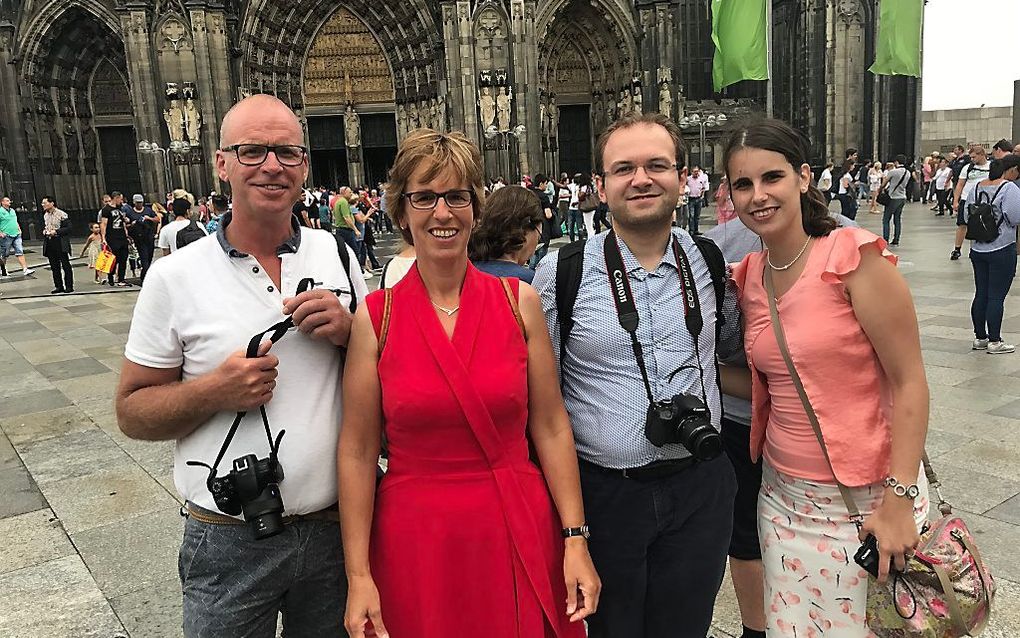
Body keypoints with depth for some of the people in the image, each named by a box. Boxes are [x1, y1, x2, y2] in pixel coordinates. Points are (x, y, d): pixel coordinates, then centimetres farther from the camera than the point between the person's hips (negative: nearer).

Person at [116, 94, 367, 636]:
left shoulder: (337, 256, 0)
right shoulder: (176, 276, -7)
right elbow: (132, 411, -2)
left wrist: (347, 331, -14)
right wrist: (216, 390, -20)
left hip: (335, 528, 3)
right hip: (229, 544, -2)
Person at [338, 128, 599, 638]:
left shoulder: (519, 301, -2)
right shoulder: (374, 317, -6)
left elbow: (551, 428, 0)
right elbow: (357, 452, -4)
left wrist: (576, 539, -3)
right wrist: (358, 576, -6)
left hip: (520, 534, 1)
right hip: (415, 544, -1)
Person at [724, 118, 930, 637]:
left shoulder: (854, 257, -14)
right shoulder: (748, 277, 3)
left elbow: (909, 383, -13)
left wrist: (899, 501, -17)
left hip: (868, 497, -5)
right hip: (784, 496, 5)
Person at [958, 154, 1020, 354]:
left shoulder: (978, 186, 7)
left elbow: (966, 216, 12)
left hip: (977, 249, 7)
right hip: (1002, 249, -7)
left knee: (981, 294, 12)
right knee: (997, 296, -1)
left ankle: (980, 338, 20)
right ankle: (994, 342, 5)